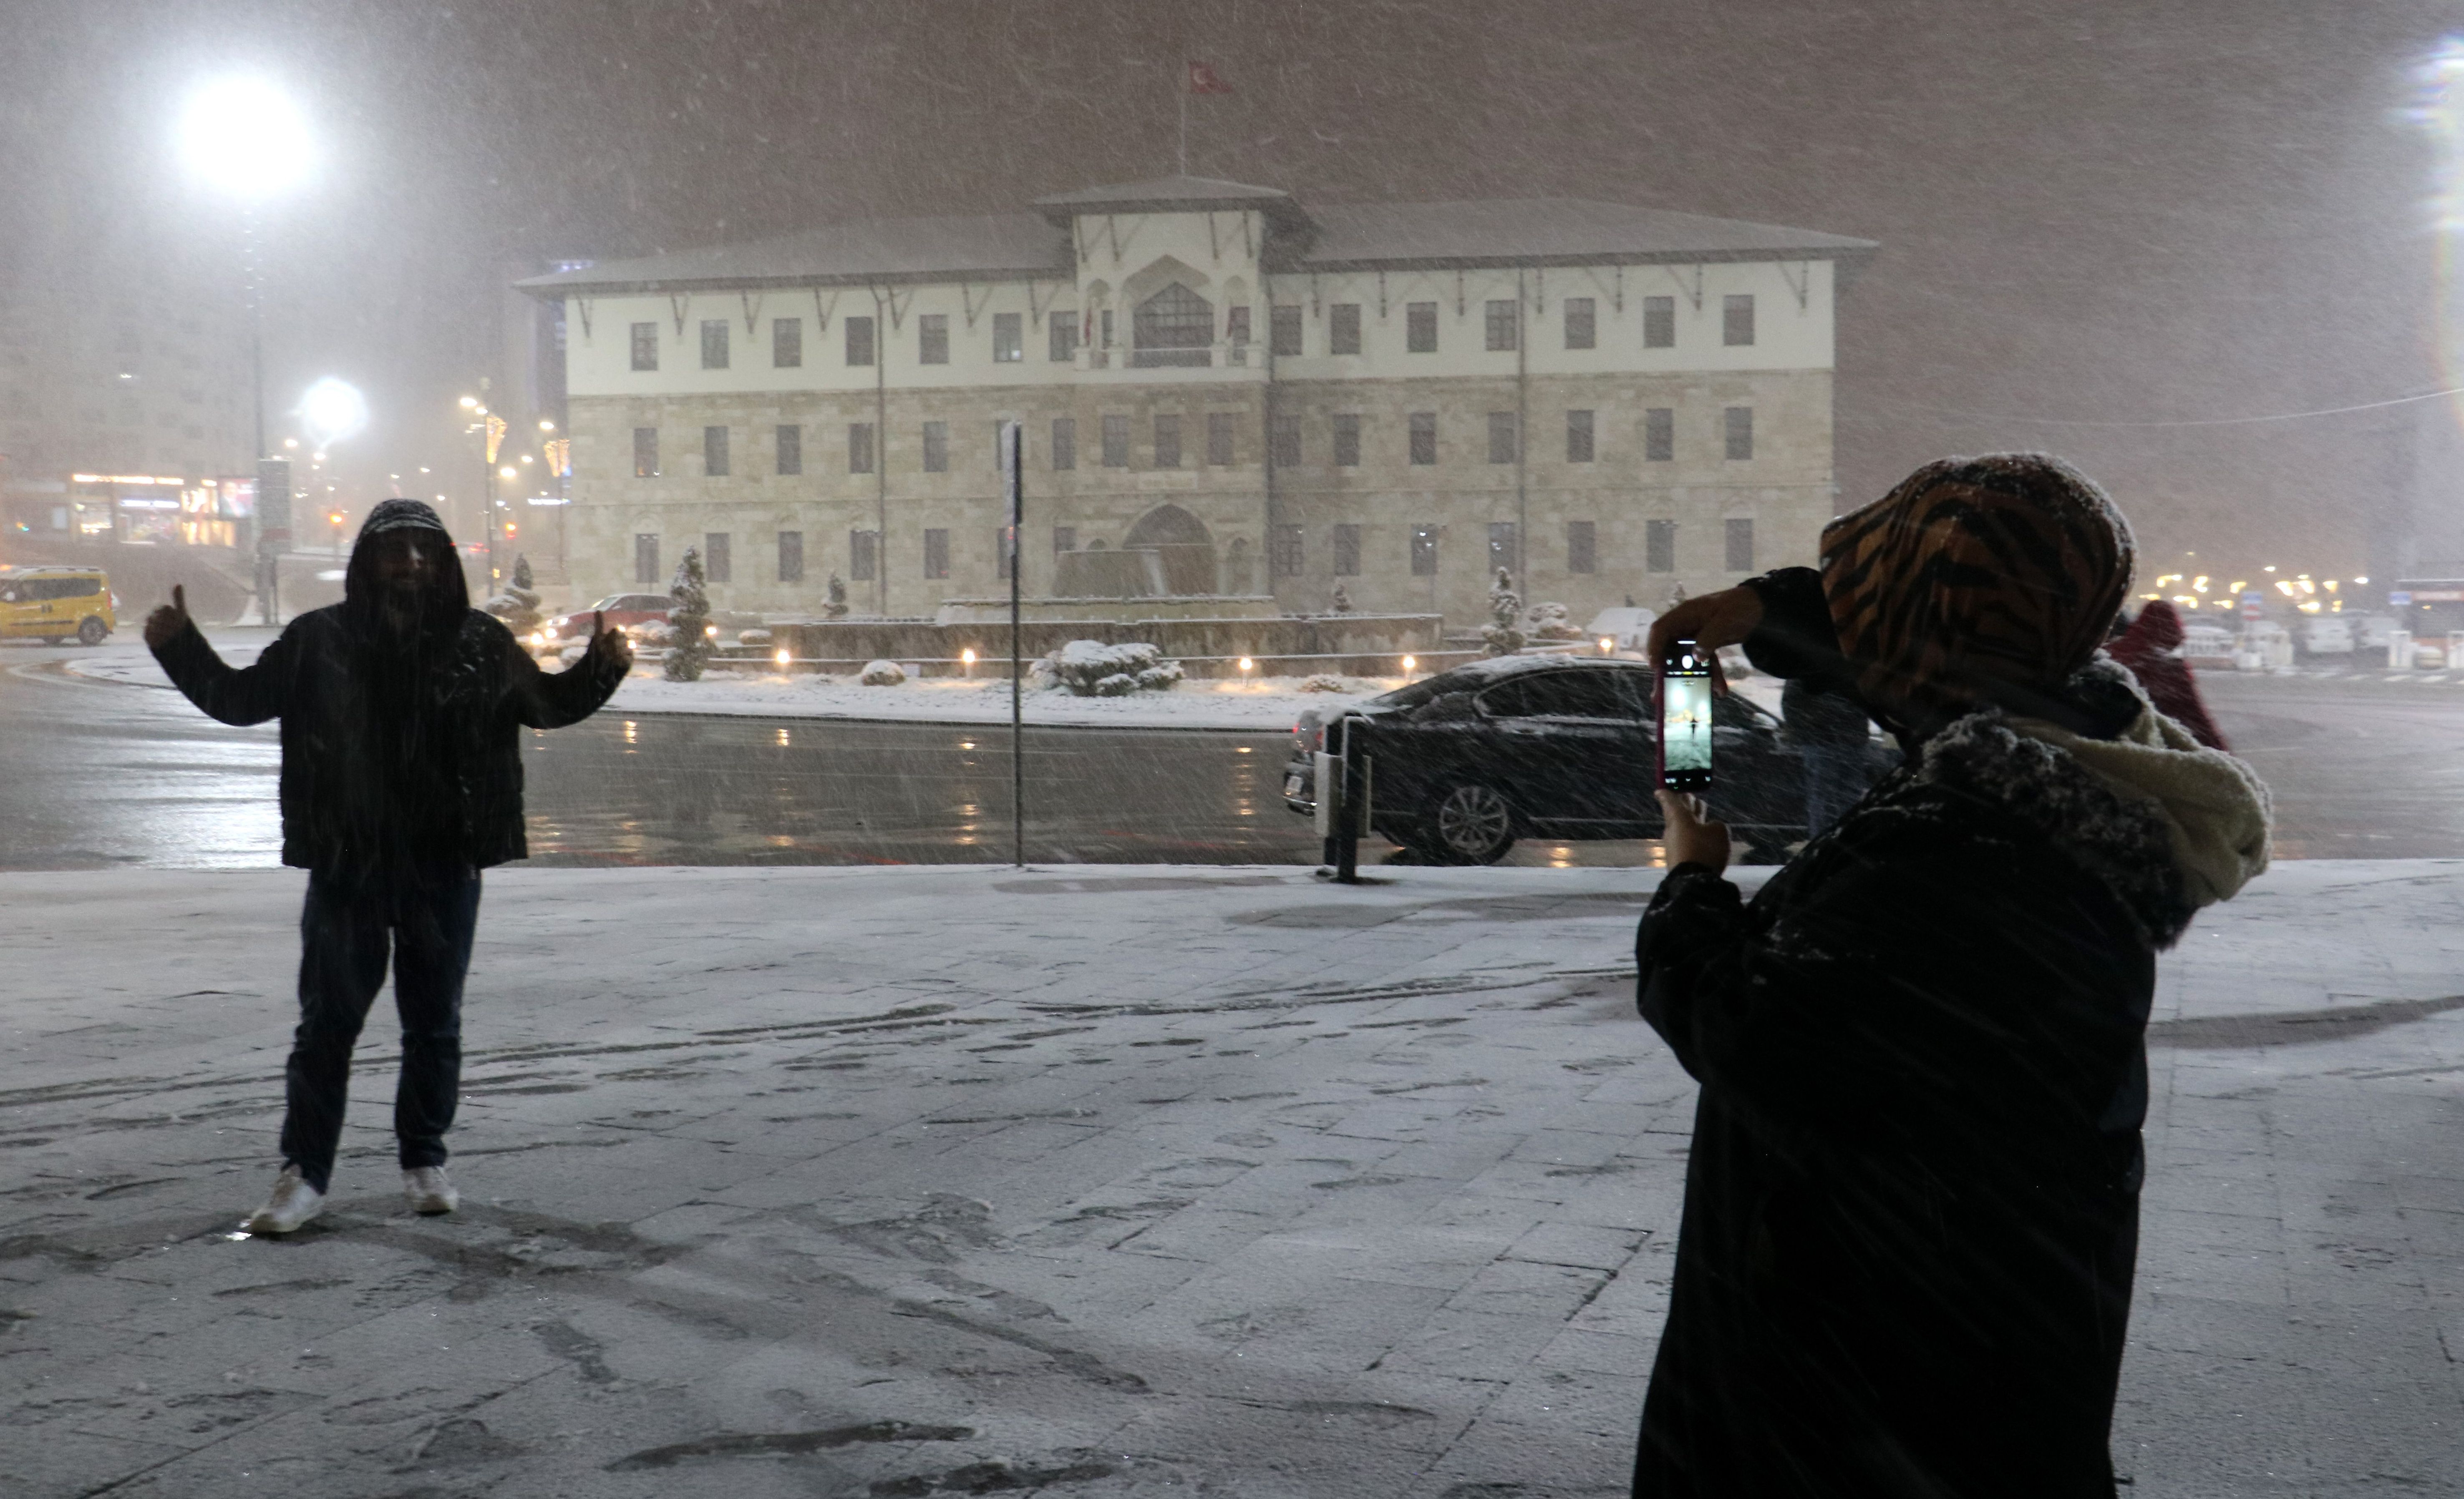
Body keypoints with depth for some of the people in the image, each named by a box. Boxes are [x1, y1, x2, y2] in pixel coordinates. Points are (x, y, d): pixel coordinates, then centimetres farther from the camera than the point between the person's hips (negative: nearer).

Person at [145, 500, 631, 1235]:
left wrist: (600, 668, -1)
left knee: (435, 1023, 11)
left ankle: (425, 1162, 26)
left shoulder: (480, 643, 2)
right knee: (327, 1022, 2)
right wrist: (181, 645, -3)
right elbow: (238, 698, 10)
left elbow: (546, 704, 16)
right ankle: (304, 1174, 12)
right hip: (346, 866, -1)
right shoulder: (319, 640, -1)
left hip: (446, 868, 1)